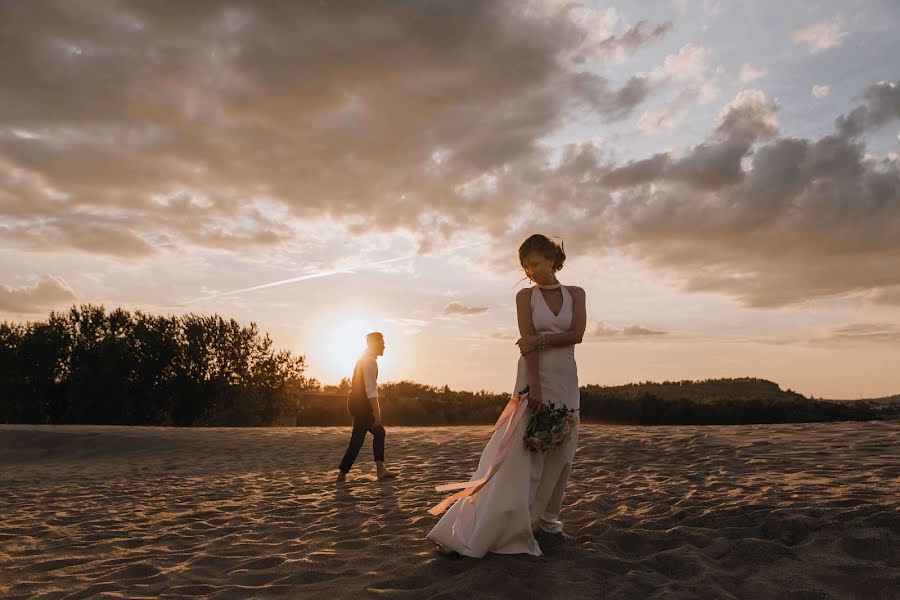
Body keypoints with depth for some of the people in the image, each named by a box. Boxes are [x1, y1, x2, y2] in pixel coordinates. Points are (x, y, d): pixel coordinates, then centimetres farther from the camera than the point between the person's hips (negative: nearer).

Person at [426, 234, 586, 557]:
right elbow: (527, 343, -10)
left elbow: (577, 334, -4)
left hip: (565, 380, 3)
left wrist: (540, 339, -15)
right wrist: (534, 386, -19)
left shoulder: (575, 294, 8)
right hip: (534, 376, -3)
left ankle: (545, 519, 21)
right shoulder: (525, 296, 1)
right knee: (518, 451, -10)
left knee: (559, 453, 6)